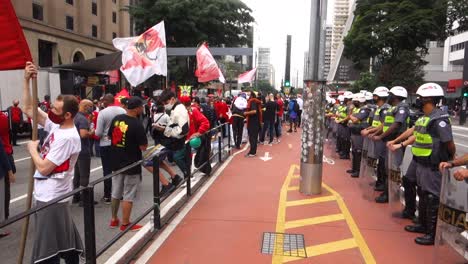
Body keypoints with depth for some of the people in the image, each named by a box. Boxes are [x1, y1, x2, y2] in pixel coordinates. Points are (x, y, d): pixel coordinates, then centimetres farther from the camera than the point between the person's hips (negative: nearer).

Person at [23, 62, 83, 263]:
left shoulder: (67, 138, -24)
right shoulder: (56, 125, 2)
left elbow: (43, 168, -22)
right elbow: (28, 109, 8)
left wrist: (32, 149, -6)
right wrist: (26, 80, 1)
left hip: (51, 197, -9)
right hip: (51, 195, 9)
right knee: (65, 239, 20)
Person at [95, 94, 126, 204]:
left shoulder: (102, 112, -13)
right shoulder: (123, 111, -4)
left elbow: (98, 133, -13)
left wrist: (94, 131, 8)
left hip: (106, 145, -3)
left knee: (107, 170, 5)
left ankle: (107, 196, 10)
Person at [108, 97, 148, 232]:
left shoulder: (116, 119, -1)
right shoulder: (137, 124, -21)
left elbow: (109, 136, 12)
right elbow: (143, 147, -17)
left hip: (116, 162, 7)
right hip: (131, 164, -7)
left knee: (116, 193, 19)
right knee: (128, 196, 5)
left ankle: (114, 219, 32)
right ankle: (125, 224, 15)